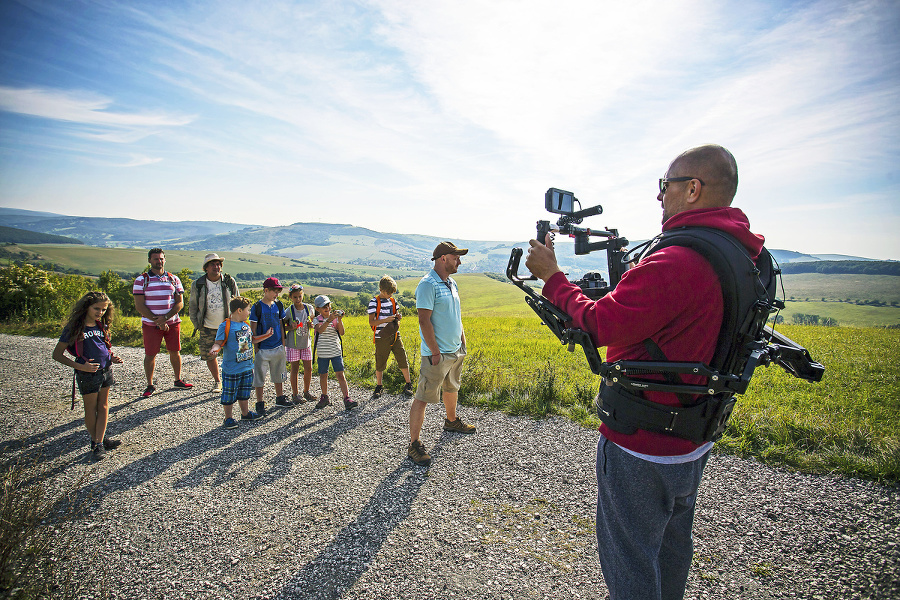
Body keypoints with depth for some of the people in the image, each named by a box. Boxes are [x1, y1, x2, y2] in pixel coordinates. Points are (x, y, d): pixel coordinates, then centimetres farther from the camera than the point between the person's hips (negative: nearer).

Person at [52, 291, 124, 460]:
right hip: (88, 374, -5)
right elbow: (57, 355, -10)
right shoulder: (73, 328, -12)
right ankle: (96, 441, 24)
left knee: (103, 406, 9)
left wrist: (112, 358, 1)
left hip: (106, 370, 5)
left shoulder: (102, 327, 5)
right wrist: (80, 366, -20)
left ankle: (100, 442, 17)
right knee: (91, 409, 9)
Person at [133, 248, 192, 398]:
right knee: (150, 354, 3)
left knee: (175, 352, 8)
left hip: (172, 323, 2)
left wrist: (165, 317, -13)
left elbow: (180, 303, 2)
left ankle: (178, 380, 24)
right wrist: (157, 321, -13)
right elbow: (139, 306, -5)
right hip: (150, 324, -2)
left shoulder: (173, 279, 6)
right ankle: (150, 385, 16)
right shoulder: (141, 280, 0)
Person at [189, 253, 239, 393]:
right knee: (209, 356, 6)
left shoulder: (229, 282, -1)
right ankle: (217, 381, 28)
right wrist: (197, 325, 3)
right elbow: (193, 307, 9)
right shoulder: (197, 285, -1)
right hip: (208, 328, 1)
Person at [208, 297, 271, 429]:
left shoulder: (245, 325, 9)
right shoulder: (225, 325, -14)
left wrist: (266, 335, 19)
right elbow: (219, 343, -16)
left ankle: (245, 413, 35)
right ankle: (229, 418, 18)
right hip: (231, 369, -7)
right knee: (229, 394, 5)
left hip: (247, 367, 7)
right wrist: (214, 349, -36)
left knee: (244, 393, 20)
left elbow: (251, 339, 21)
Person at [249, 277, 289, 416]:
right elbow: (253, 329, -6)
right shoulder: (257, 307, -9)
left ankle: (280, 398, 32)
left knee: (278, 374, 16)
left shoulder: (279, 305, 5)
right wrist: (256, 347, -9)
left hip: (278, 347, 5)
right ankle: (260, 404, 14)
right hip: (262, 348, -5)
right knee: (259, 377, 3)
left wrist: (283, 344, 10)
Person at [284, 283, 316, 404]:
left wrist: (311, 324, -10)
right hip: (293, 344, -3)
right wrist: (291, 327, -21)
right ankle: (296, 394, 17)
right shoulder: (289, 311, -9)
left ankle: (306, 392, 25)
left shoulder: (309, 308, 0)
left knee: (309, 368, 7)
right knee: (295, 369, 5)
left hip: (306, 343, 3)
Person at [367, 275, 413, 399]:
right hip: (381, 337, -4)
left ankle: (408, 384, 16)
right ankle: (379, 387, 24)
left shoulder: (393, 301, 9)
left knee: (402, 359, 2)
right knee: (380, 363, 5)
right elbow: (371, 322, -10)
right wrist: (385, 320, -23)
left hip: (394, 335, 4)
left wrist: (398, 317, -4)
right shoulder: (374, 302, -6)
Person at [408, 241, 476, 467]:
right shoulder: (428, 285, -17)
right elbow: (424, 320, -20)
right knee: (423, 397, -4)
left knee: (452, 388, 27)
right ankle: (414, 445, 5)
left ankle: (451, 421, 49)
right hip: (437, 354, -9)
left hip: (456, 350, 9)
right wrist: (435, 352, -20)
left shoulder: (451, 283, 11)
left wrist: (462, 339, 15)